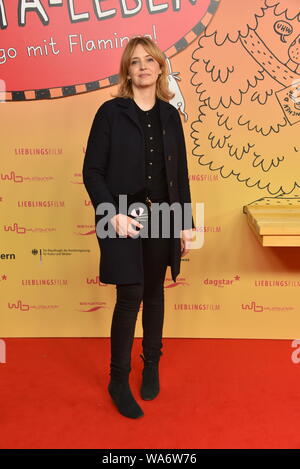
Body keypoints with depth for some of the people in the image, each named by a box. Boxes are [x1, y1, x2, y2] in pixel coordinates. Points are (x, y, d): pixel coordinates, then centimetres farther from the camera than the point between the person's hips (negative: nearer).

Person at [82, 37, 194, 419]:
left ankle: (151, 366, 31)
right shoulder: (110, 112, -3)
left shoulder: (170, 115, 8)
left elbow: (180, 173, 9)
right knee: (130, 296, -4)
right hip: (125, 218, -4)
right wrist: (113, 214, -18)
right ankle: (118, 380, 14)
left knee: (154, 293, 13)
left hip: (162, 217, 4)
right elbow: (92, 172, -6)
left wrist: (187, 223, 7)